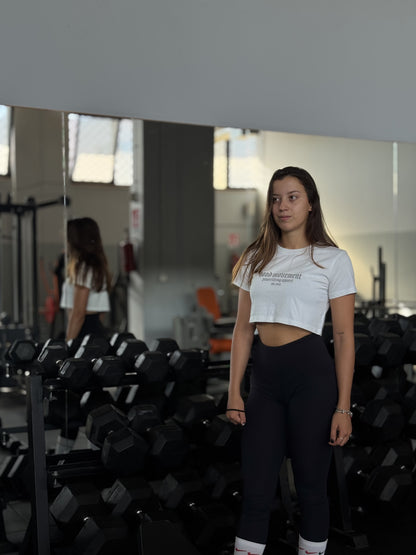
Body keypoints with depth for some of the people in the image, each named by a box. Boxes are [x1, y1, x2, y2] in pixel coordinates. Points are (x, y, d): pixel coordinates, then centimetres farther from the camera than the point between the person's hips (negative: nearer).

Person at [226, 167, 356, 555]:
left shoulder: (332, 260, -2)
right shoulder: (255, 259, 10)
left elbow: (344, 337, -4)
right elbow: (243, 329, 10)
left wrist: (343, 407, -9)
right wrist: (234, 392, 3)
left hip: (311, 375, -3)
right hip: (264, 376, 4)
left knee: (311, 486, 8)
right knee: (256, 489, 6)